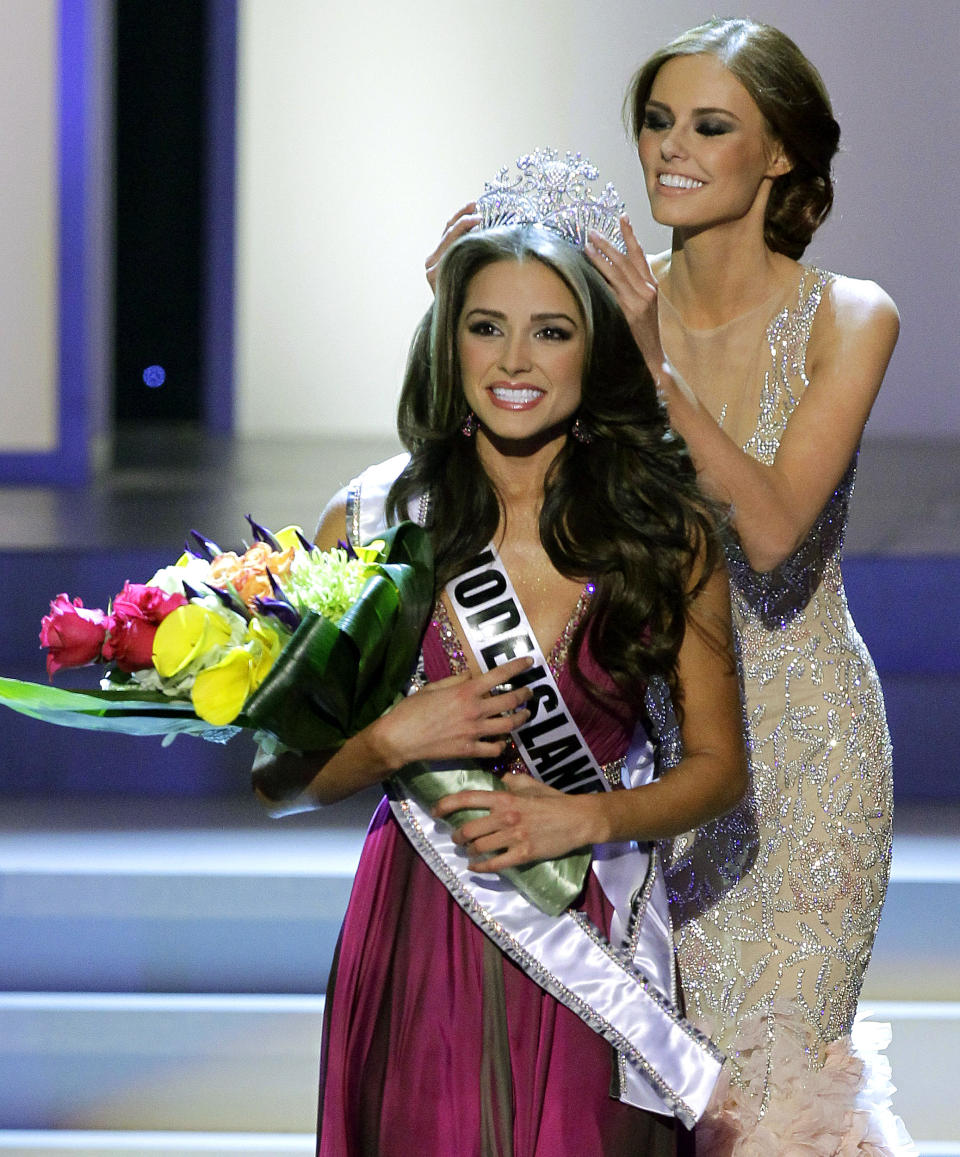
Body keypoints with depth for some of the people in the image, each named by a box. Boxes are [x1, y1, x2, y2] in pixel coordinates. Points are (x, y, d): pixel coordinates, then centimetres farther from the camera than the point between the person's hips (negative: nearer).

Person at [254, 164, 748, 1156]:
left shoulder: (667, 531, -1)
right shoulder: (373, 521, -1)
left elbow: (718, 765, 6)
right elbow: (279, 777, 3)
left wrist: (587, 817, -11)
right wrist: (394, 740, -15)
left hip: (594, 952, 0)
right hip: (419, 948, 0)